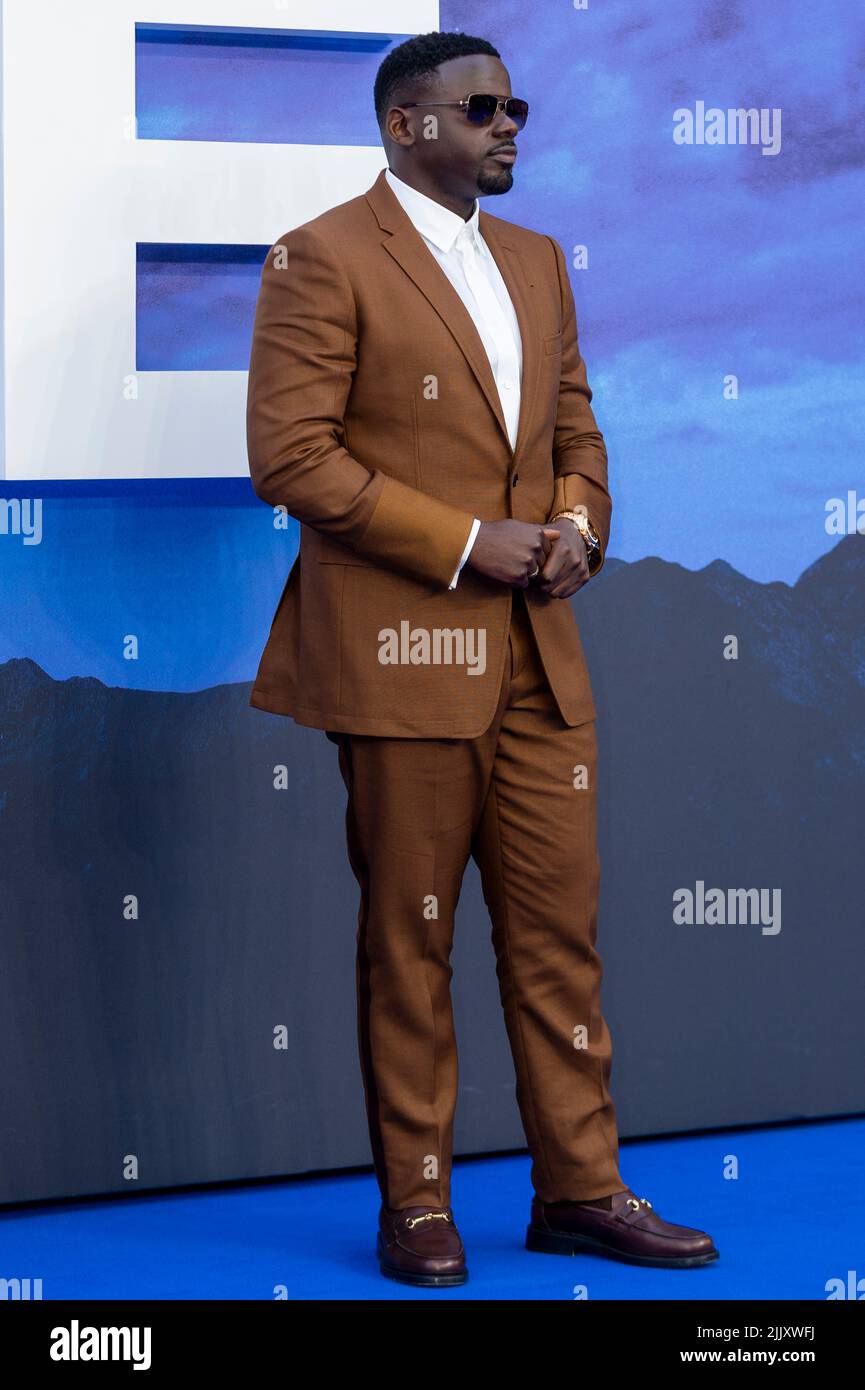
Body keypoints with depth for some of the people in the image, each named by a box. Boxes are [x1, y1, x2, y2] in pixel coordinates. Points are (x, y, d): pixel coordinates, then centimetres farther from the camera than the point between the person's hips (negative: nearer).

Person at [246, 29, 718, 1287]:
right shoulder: (324, 260, -6)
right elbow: (289, 455, -13)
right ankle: (415, 1205, 14)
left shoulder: (537, 262, 16)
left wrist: (579, 521, -1)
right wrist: (464, 546, -15)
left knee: (561, 923, 8)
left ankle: (579, 1189, 17)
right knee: (408, 939, 3)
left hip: (537, 654, 6)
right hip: (400, 655, -6)